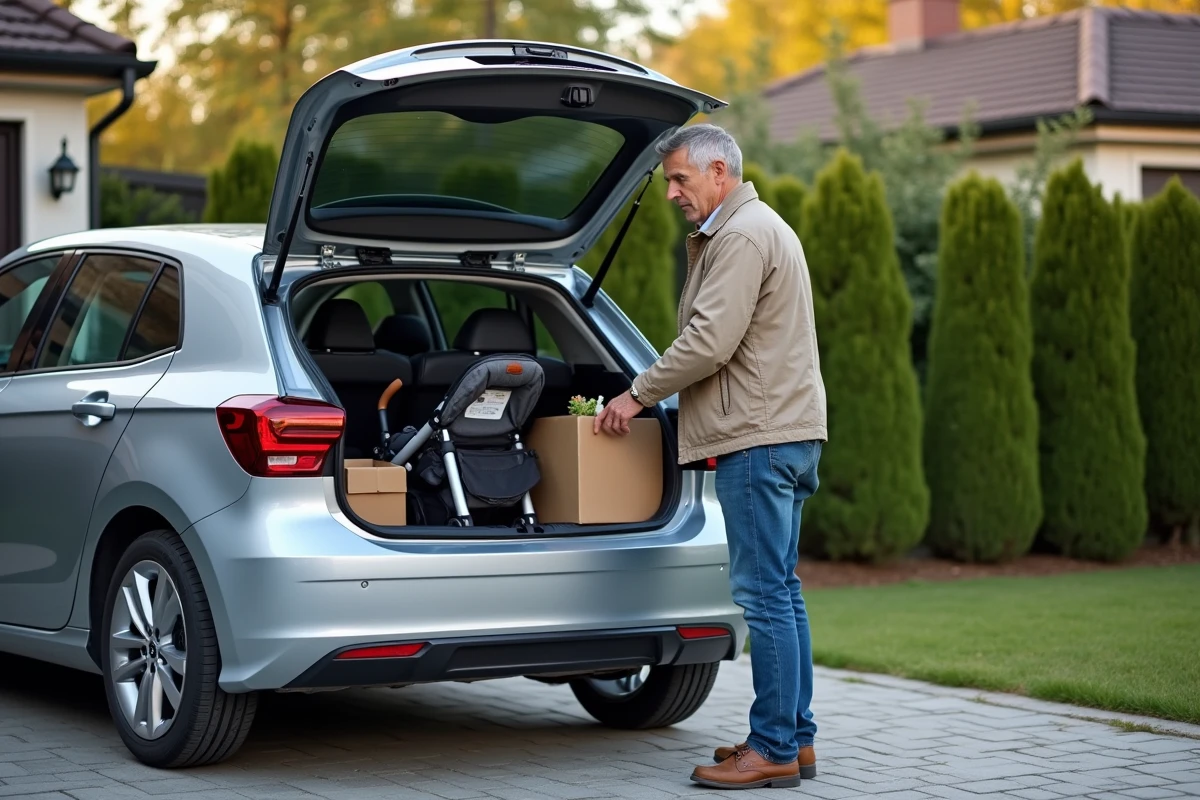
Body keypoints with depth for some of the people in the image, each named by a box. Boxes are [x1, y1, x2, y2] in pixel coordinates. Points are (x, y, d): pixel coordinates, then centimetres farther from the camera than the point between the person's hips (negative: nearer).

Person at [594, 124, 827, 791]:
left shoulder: (741, 236, -12)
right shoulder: (760, 227, 23)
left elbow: (710, 341, -19)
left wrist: (639, 394, -9)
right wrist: (655, 395, 18)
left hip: (761, 437, -11)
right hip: (788, 431, 11)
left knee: (765, 593, -9)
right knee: (780, 590, 12)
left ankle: (775, 749, -7)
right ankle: (796, 738, 16)